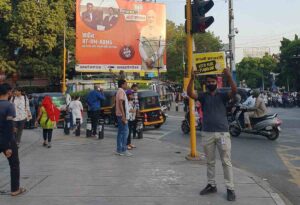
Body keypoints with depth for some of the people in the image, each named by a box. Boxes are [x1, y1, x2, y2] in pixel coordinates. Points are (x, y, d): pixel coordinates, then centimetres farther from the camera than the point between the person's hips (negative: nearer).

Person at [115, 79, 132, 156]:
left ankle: (119, 150, 13)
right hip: (122, 115, -10)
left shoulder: (119, 91, 19)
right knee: (125, 132, -8)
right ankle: (124, 150, -6)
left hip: (120, 115, 10)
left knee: (120, 133, 10)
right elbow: (120, 104, -21)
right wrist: (124, 116, -25)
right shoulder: (121, 91, -12)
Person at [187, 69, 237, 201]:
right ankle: (211, 185, 25)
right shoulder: (203, 96, 7)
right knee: (210, 162, 13)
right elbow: (190, 93, -10)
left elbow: (234, 91, -14)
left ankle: (230, 188, 7)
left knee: (226, 162, 2)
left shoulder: (222, 96, 4)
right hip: (207, 133, 2)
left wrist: (229, 76, -25)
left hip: (223, 133, -2)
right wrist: (192, 78, -21)